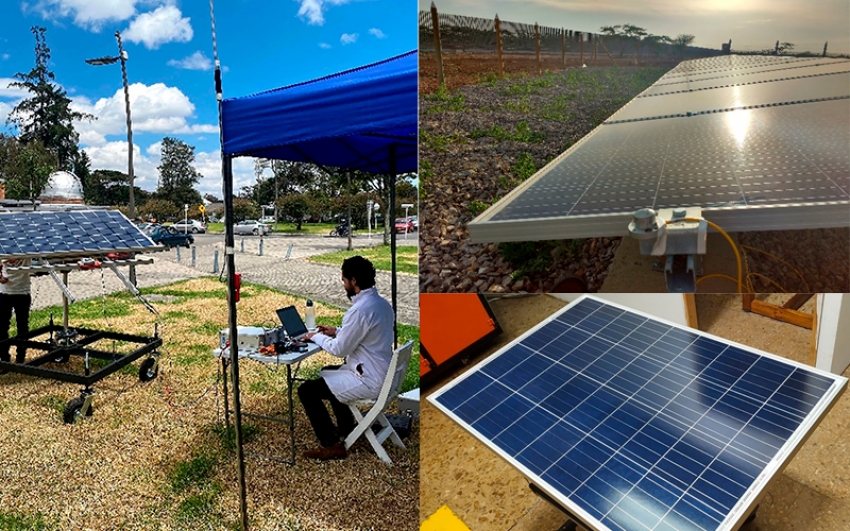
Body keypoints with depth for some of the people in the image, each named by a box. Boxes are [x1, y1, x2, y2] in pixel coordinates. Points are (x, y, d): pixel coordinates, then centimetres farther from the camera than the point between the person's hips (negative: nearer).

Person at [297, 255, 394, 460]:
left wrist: (316, 337, -1)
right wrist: (337, 332, 13)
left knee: (307, 390, -3)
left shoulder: (360, 309, -26)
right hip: (382, 374, 10)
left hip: (369, 380, -10)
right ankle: (346, 427, 39)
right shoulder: (382, 303, 4)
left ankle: (332, 445, 7)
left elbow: (340, 350, -18)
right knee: (327, 373, 30)